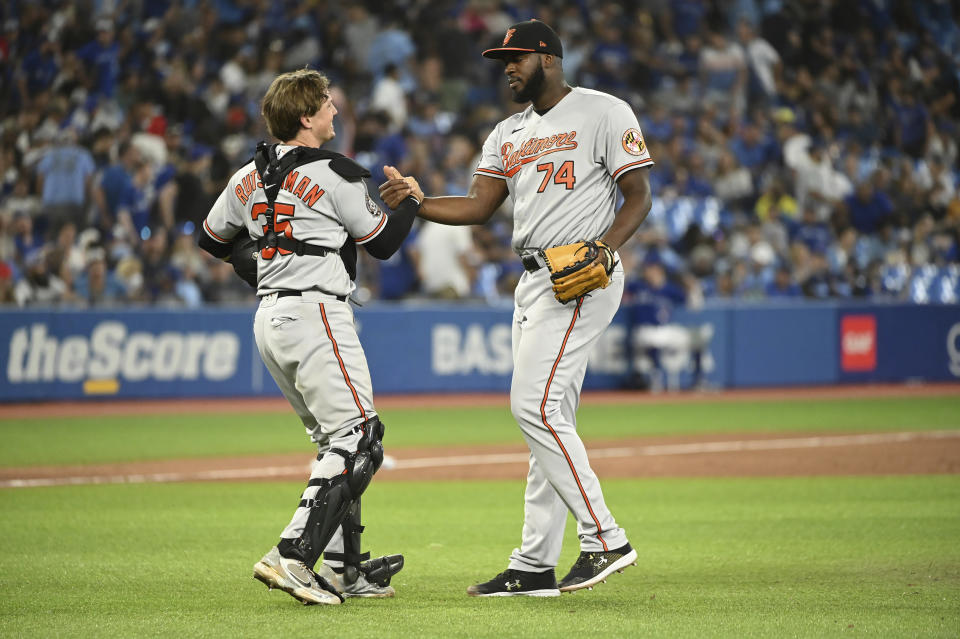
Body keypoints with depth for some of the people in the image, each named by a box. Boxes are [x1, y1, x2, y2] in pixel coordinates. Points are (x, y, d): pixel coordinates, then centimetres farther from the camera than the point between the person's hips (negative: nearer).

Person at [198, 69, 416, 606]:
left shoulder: (250, 176, 11)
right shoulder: (334, 175, -10)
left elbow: (213, 240, 22)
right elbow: (383, 243, -1)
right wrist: (411, 201, 14)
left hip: (270, 317, 9)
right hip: (315, 311, -9)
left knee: (337, 441, 16)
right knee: (357, 437, -11)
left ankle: (344, 567, 15)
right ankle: (292, 556, -22)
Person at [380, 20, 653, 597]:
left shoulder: (604, 113, -4)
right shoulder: (508, 134, 18)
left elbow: (639, 194, -7)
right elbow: (479, 205, 9)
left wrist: (605, 246, -23)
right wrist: (413, 203, -7)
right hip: (533, 281, 8)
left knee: (535, 404, -18)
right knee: (549, 417, 8)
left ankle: (605, 540, -15)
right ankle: (535, 566, 9)